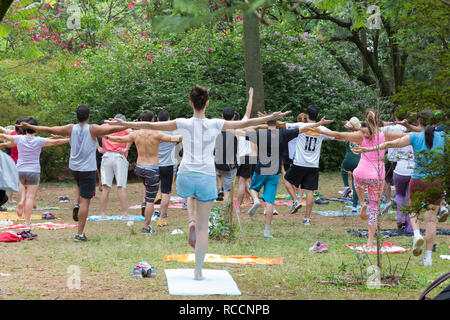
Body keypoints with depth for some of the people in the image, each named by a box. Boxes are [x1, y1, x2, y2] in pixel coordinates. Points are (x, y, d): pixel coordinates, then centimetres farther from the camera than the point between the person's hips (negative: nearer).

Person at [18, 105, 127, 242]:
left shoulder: (71, 129, 0)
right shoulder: (93, 129, -10)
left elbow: (49, 130, 5)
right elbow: (112, 129, -15)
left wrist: (30, 126, 15)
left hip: (73, 168, 4)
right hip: (88, 169, -4)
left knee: (80, 184, 37)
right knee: (85, 201, -1)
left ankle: (77, 204, 12)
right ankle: (80, 234, -3)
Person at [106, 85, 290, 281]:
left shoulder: (183, 124, -3)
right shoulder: (216, 125, -2)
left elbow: (151, 126, -1)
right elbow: (244, 123, 7)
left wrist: (124, 124, 8)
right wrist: (271, 118, 18)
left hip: (185, 177, 1)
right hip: (207, 178, -1)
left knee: (190, 194, 40)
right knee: (203, 227, 7)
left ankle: (192, 220, 13)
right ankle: (198, 271, 5)